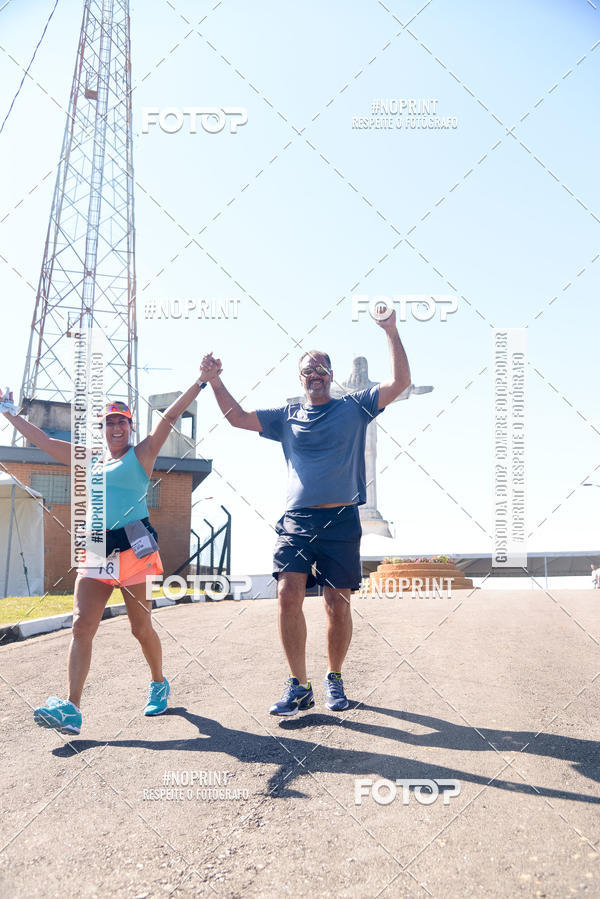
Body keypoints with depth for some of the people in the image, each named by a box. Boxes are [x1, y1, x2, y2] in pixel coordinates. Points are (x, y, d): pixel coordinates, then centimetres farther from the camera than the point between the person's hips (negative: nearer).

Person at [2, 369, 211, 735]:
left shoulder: (141, 455, 4)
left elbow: (171, 416, -4)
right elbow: (42, 439, 21)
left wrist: (201, 382, -10)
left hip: (133, 550, -4)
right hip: (95, 552, 4)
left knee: (142, 628, 4)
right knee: (82, 626, -7)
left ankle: (159, 684, 28)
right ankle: (71, 709, -9)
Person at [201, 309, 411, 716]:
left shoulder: (354, 408, 11)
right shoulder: (287, 417, 16)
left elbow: (401, 382, 3)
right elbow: (238, 417, 14)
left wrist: (392, 333, -5)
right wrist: (215, 381, 3)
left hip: (341, 520, -1)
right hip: (296, 520, 1)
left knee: (338, 605, 1)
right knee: (288, 594, -14)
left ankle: (335, 679, 22)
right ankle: (298, 686, -1)